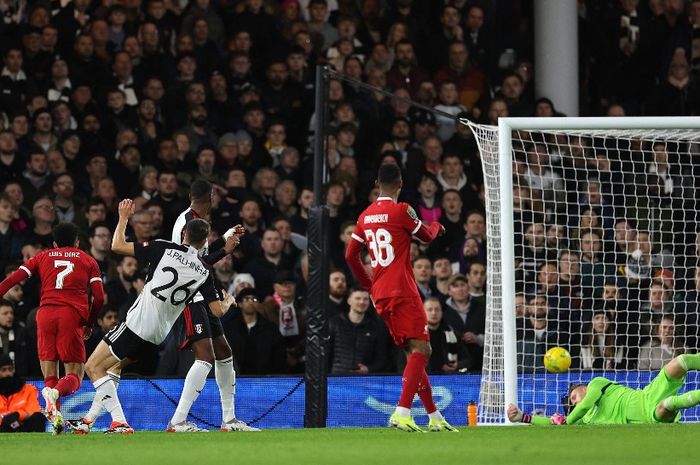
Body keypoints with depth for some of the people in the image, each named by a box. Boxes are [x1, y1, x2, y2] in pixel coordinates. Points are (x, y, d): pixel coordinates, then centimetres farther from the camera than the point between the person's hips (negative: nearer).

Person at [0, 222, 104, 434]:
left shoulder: (42, 257, 22)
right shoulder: (87, 260, 19)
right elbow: (99, 297, 9)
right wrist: (90, 324, 21)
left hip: (45, 313, 2)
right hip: (72, 315, -2)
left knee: (50, 375, 8)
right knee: (75, 376, -1)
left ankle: (56, 417, -14)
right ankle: (56, 392, -34)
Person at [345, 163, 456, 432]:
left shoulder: (365, 217, 12)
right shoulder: (401, 211, -8)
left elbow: (350, 255, 18)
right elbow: (427, 236, 6)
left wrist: (369, 286, 26)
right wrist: (437, 226, 29)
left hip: (380, 296, 8)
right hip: (402, 292, -8)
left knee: (413, 353, 14)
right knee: (421, 349, -11)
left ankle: (434, 417, 17)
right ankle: (402, 413, -27)